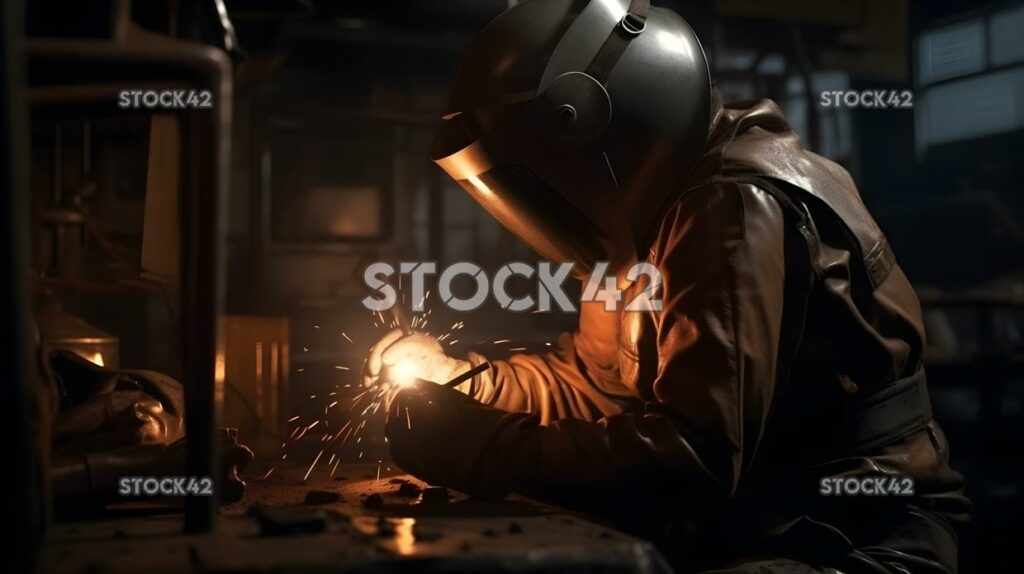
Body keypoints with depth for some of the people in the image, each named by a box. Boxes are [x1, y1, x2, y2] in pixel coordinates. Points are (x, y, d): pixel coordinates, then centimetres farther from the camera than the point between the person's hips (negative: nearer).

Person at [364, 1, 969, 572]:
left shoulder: (740, 206, -23)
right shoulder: (660, 205, 8)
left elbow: (692, 458, -31)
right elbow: (597, 378, 20)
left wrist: (475, 448, -25)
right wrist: (455, 374, 8)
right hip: (746, 522, 9)